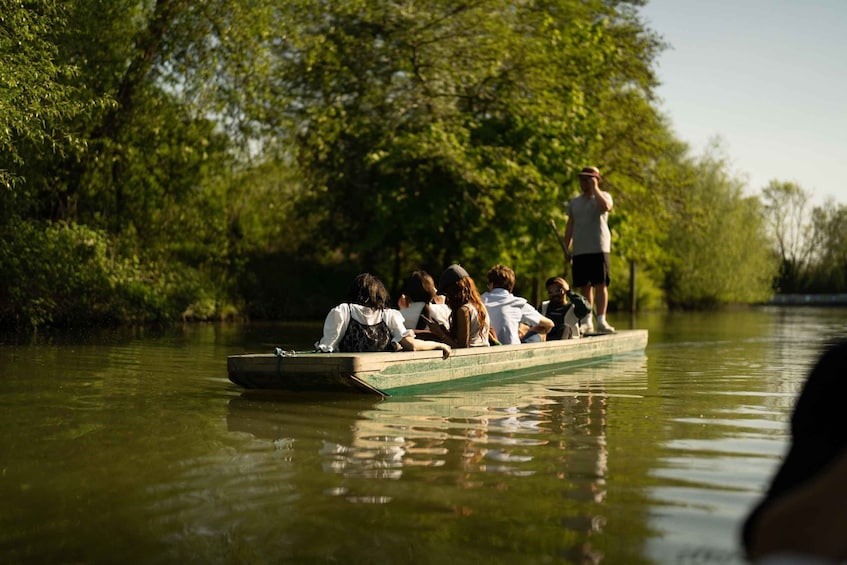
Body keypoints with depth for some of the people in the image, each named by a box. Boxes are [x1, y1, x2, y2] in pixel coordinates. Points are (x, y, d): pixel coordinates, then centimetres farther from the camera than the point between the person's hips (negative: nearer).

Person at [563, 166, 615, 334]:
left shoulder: (603, 195, 6)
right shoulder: (574, 202, 19)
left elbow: (605, 206, -18)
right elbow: (570, 226, 19)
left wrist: (594, 188, -10)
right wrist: (566, 248, 11)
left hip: (599, 248, -4)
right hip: (579, 251, 4)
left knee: (601, 284, -8)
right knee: (585, 287, 4)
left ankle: (601, 320, -8)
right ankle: (587, 322, 8)